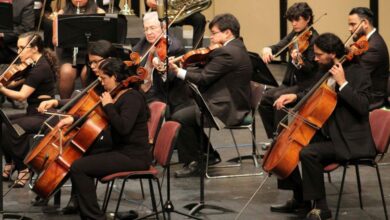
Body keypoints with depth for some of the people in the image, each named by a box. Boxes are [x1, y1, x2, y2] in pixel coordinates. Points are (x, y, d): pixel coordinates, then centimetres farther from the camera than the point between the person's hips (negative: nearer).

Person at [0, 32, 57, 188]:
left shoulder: (40, 68, -17)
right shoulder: (35, 65, 13)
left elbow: (21, 95, -24)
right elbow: (14, 83, 8)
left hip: (44, 117, -10)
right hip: (34, 113, 10)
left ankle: (23, 169, -13)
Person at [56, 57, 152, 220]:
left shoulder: (132, 97, -15)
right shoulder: (117, 96, 14)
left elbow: (123, 127, -30)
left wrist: (108, 105, -18)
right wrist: (73, 119, 11)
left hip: (134, 157, -10)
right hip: (121, 150, 10)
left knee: (78, 167, -18)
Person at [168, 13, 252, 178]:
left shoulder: (226, 53, -19)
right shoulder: (236, 48, 13)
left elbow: (204, 78, -19)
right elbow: (209, 72, 10)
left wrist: (178, 71, -7)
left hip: (228, 109, -11)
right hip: (233, 104, 11)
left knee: (179, 118, -12)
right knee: (188, 112, 20)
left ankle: (193, 161, 0)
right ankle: (209, 154, 22)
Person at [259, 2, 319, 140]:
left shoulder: (314, 39, -12)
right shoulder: (294, 35, 11)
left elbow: (310, 67, -19)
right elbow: (279, 47, 2)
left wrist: (298, 59, -39)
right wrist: (268, 49, -20)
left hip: (306, 85, -8)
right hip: (291, 82, 8)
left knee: (278, 97, -27)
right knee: (265, 99, -9)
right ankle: (273, 138, 2)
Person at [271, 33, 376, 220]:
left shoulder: (357, 73, -14)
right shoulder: (326, 71, 8)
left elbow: (362, 106, -26)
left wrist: (342, 83, -28)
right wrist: (295, 96, 7)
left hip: (350, 141, -9)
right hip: (327, 134, 9)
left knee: (308, 153, -30)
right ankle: (300, 199, 17)